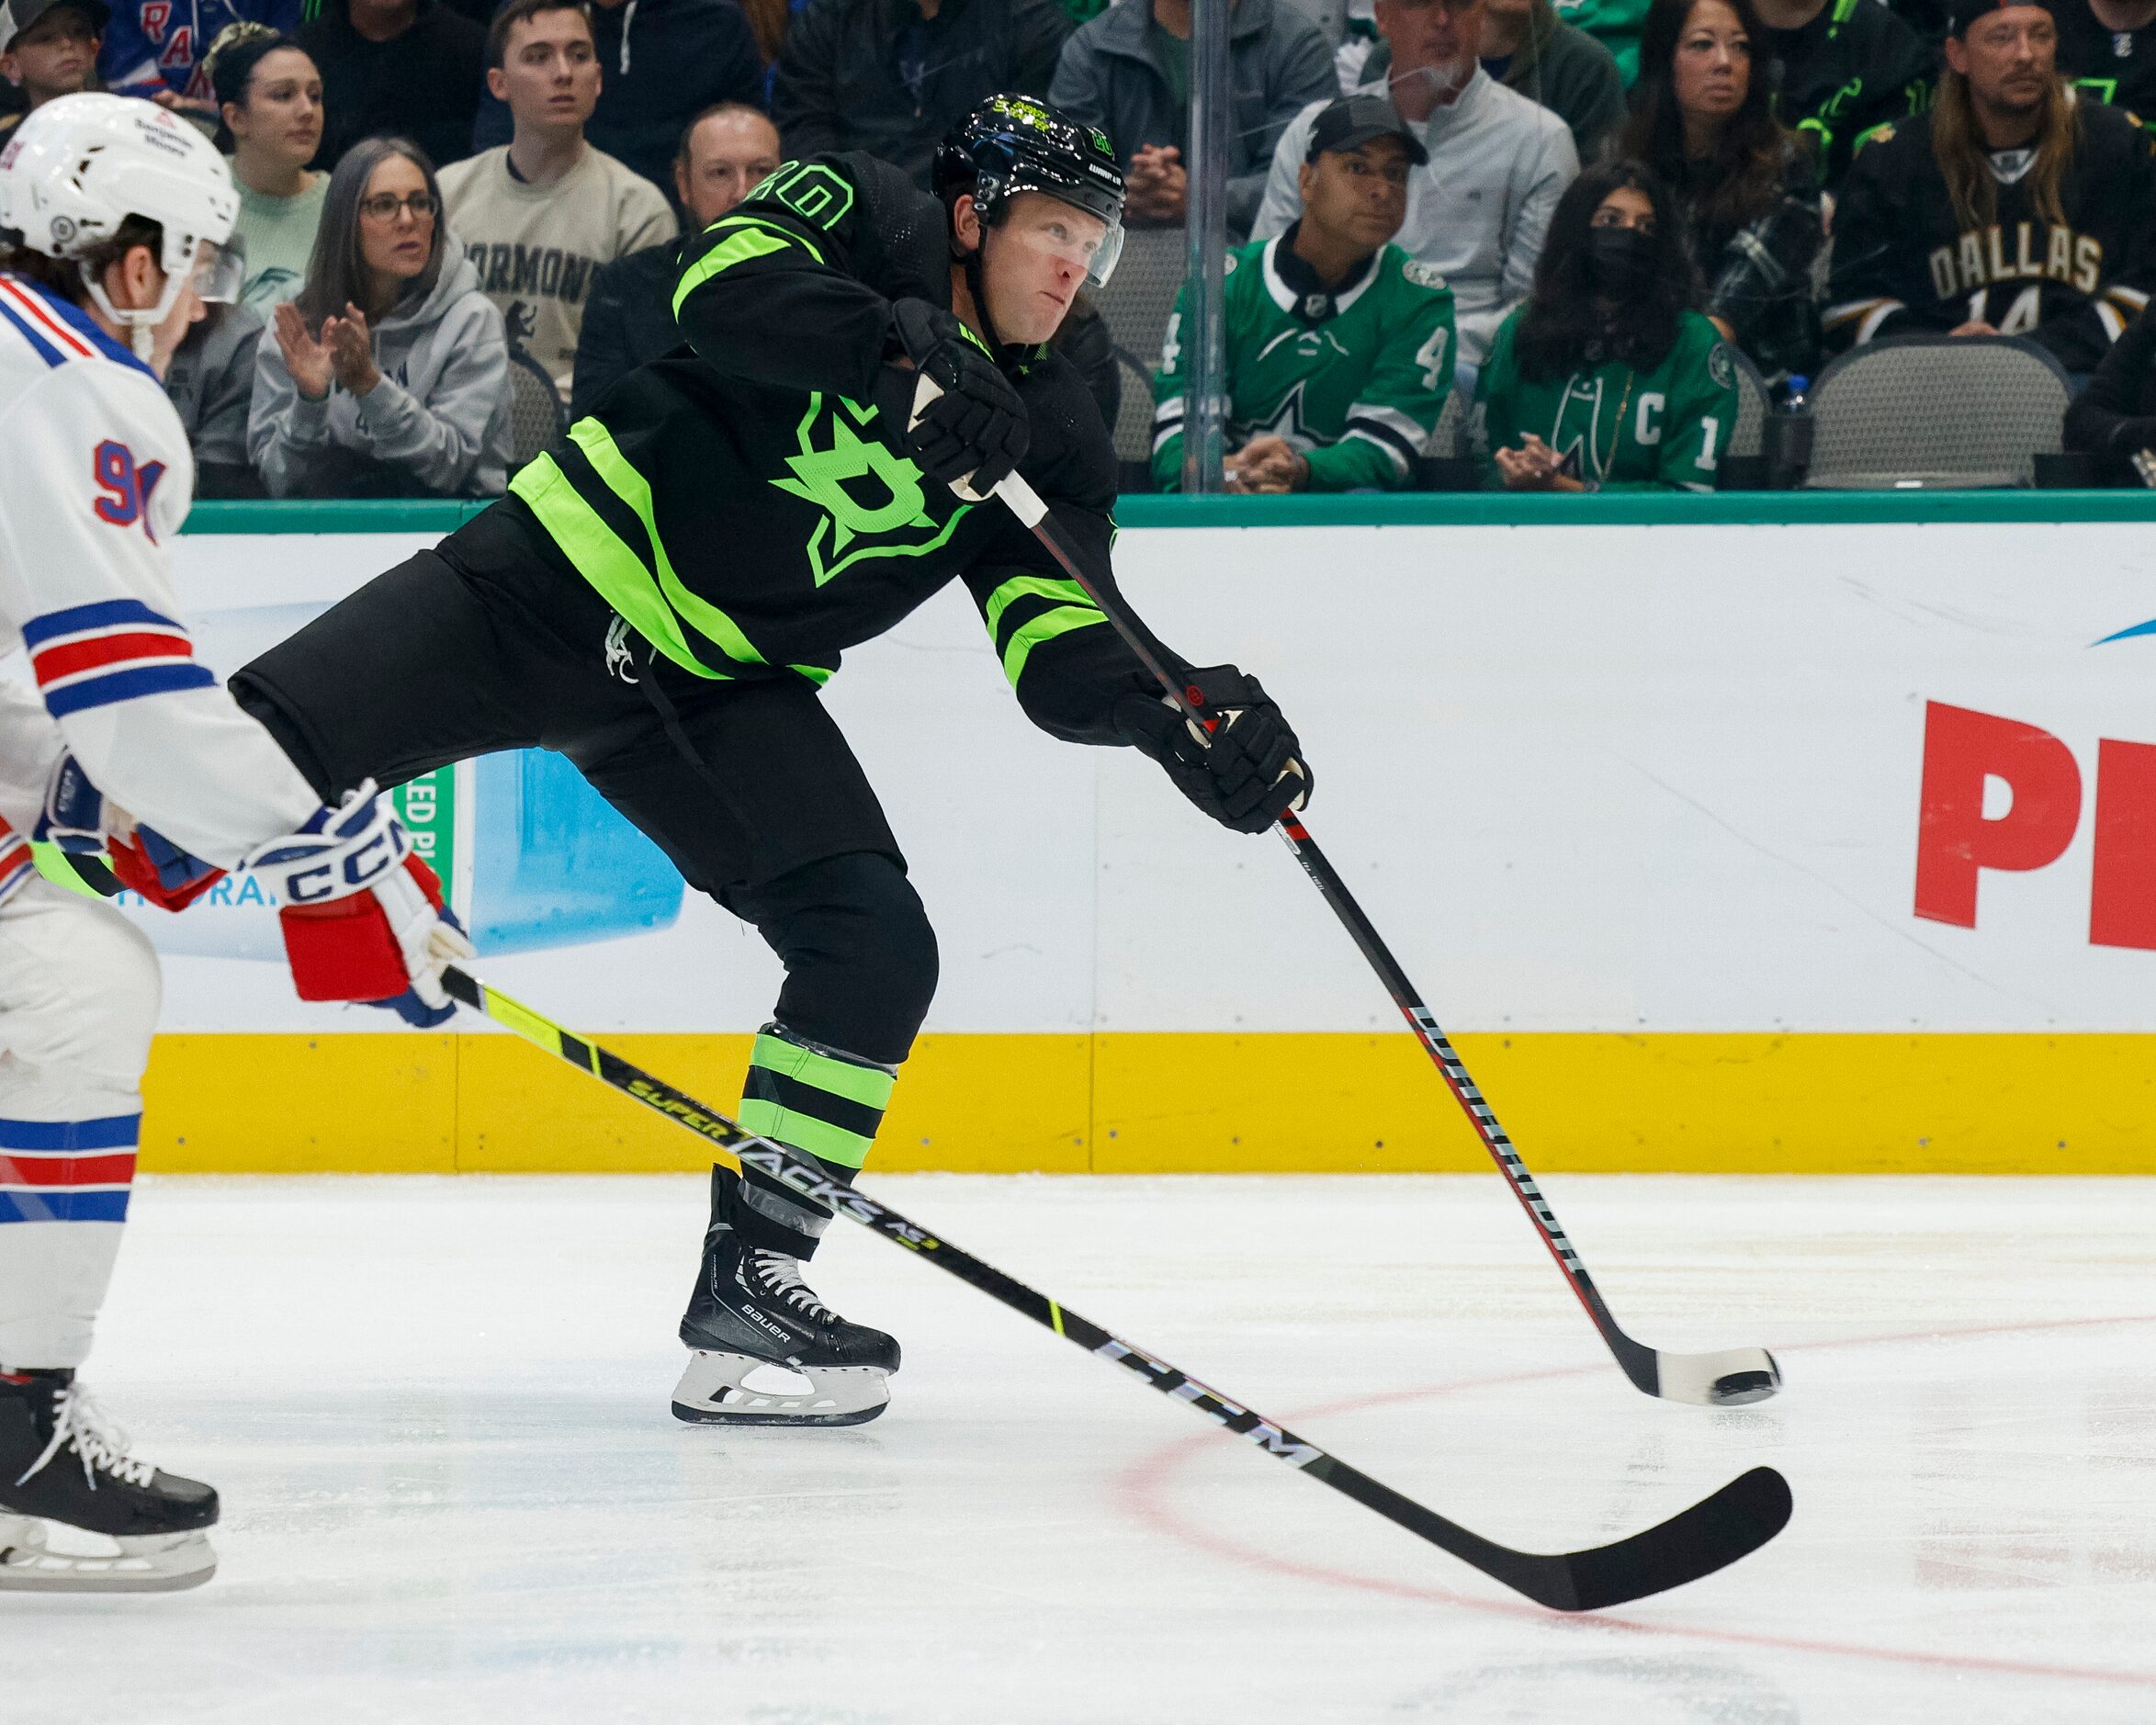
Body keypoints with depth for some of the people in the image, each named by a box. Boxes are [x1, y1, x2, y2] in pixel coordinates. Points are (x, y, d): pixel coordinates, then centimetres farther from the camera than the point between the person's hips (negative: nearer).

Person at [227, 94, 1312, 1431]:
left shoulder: (1056, 442, 6)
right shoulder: (870, 220, -6)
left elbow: (1064, 655, -2)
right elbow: (727, 283, -25)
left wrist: (1183, 713, -21)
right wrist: (897, 352, -37)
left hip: (724, 689, 5)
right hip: (566, 571, -5)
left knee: (876, 949, -10)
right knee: (270, 748, -20)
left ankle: (749, 1284, -5)